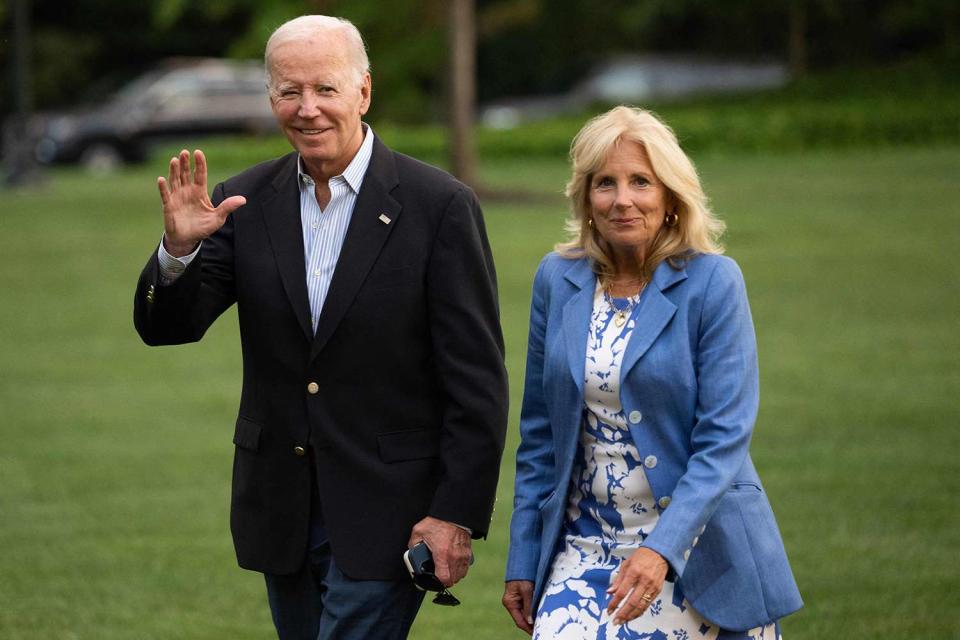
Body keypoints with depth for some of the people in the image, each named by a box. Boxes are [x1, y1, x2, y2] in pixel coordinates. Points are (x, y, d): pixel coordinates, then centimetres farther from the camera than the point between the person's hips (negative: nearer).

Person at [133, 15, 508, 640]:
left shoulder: (440, 206, -9)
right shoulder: (246, 202, 3)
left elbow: (477, 382, -8)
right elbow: (166, 326, -1)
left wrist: (458, 514, -13)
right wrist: (179, 248, -22)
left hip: (385, 514, -5)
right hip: (283, 511, 5)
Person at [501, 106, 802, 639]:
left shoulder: (713, 282, -7)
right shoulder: (557, 280, 4)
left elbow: (724, 438, -12)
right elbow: (540, 435, 11)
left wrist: (661, 550, -23)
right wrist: (523, 561, 8)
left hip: (698, 549, -2)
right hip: (585, 549, 2)